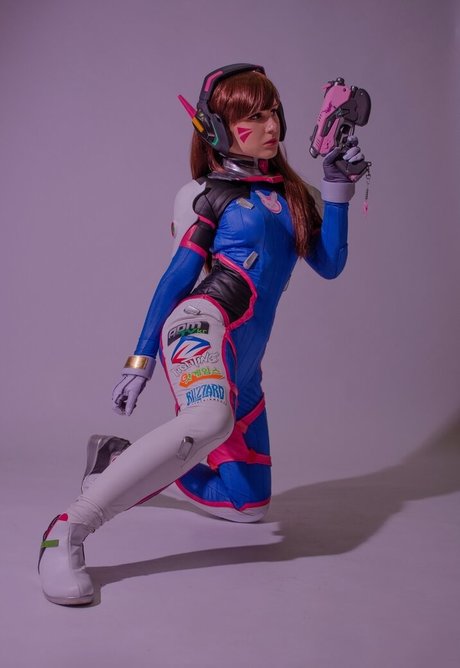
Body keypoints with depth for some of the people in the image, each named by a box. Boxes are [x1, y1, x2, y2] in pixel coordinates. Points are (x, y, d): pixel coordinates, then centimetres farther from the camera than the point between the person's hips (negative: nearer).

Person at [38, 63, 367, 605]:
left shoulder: (294, 195, 19)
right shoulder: (204, 195, 7)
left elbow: (330, 265, 11)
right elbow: (178, 277, 5)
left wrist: (337, 188, 5)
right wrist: (141, 360, 3)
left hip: (242, 363, 7)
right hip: (203, 323, -7)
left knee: (248, 505, 11)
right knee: (211, 420, -42)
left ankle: (120, 460, 25)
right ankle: (67, 533, -33)